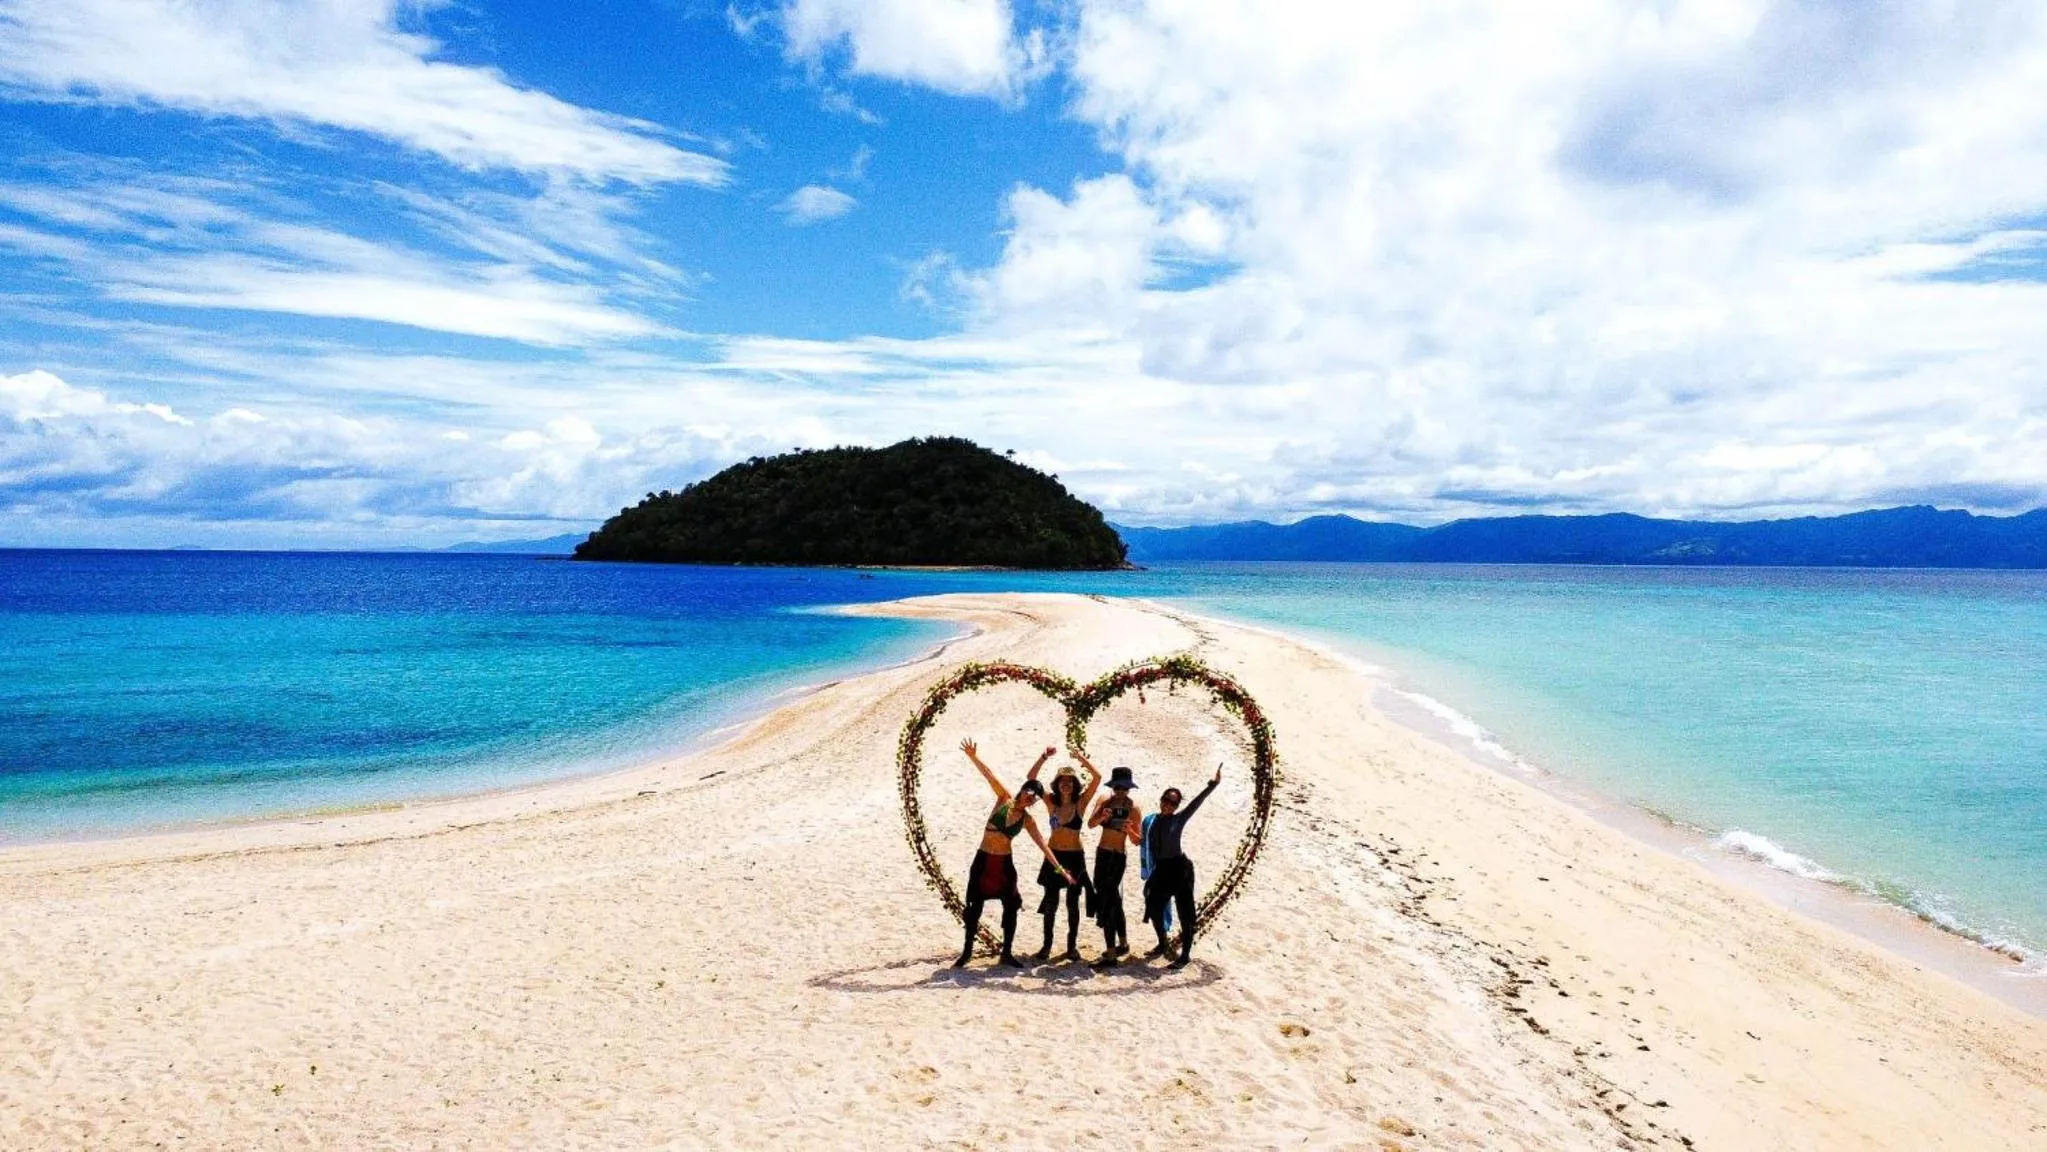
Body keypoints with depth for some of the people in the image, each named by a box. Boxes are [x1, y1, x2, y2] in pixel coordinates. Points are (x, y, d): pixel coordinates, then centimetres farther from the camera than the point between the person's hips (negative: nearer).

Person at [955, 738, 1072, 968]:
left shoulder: (1027, 820, 1)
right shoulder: (1005, 799, -4)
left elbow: (1043, 844, 2)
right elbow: (989, 775, -15)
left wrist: (1058, 867, -3)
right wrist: (974, 757, -26)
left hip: (1004, 863, 2)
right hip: (983, 860, -2)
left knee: (1011, 907, 2)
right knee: (975, 906, 3)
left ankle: (1006, 954, 16)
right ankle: (967, 951, 18)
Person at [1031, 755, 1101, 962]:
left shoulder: (1080, 803, -5)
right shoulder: (1051, 802, -1)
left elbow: (1097, 778, -15)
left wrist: (1082, 759, -18)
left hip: (1075, 857, -1)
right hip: (1053, 856, 1)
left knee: (1072, 903, 7)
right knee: (1050, 902, 4)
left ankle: (1072, 946, 17)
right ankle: (1047, 946, 14)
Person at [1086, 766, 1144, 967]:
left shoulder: (1132, 807, -8)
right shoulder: (1105, 802, 3)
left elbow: (1138, 840, -8)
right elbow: (1090, 824, -12)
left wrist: (1129, 830, -27)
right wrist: (1102, 817, -31)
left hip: (1118, 857, -6)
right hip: (1102, 854, 6)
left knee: (1107, 902, -11)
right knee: (1113, 901, 18)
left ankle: (1111, 955, -12)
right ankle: (1123, 944, 36)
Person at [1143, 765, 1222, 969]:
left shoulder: (1179, 819, -6)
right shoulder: (1151, 821, 5)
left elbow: (1197, 803, -16)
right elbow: (1147, 847, 10)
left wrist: (1213, 783, -26)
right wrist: (1149, 873, 8)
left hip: (1179, 868, -5)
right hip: (1160, 869, 5)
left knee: (1184, 911, 0)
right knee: (1154, 908, 13)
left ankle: (1186, 954, 12)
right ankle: (1163, 944, 38)